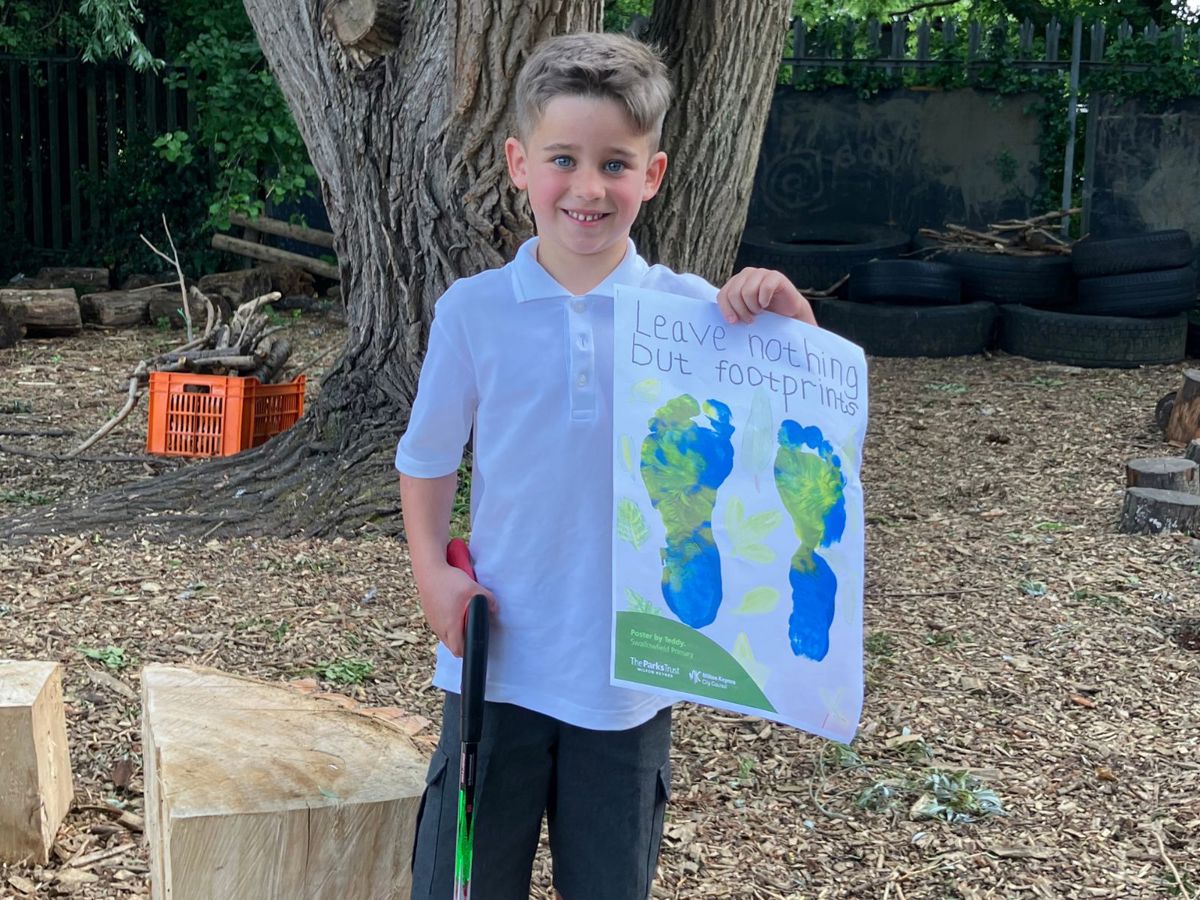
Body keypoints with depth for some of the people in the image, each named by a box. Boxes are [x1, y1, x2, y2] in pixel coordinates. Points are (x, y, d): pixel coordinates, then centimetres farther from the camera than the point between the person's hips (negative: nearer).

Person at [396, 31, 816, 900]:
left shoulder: (693, 310, -4)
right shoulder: (473, 310, -4)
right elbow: (428, 461, 6)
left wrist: (789, 318, -19)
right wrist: (433, 572, -8)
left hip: (633, 668, 0)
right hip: (503, 658, 0)